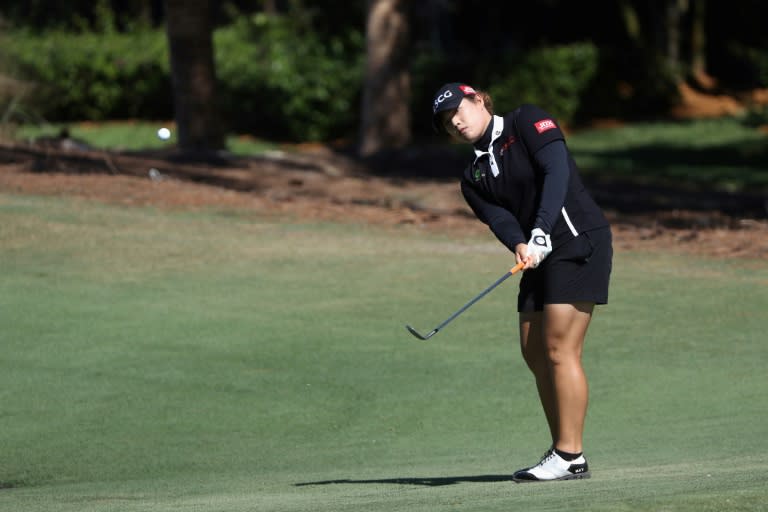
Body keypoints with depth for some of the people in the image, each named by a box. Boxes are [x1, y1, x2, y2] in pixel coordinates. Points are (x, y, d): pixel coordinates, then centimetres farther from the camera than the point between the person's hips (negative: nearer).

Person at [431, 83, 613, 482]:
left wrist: (541, 232, -26)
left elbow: (556, 171, -16)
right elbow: (498, 217, -2)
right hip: (539, 256, 8)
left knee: (559, 348, -12)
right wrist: (519, 245, -25)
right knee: (534, 353, 4)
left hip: (579, 241, -8)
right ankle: (563, 451, 11)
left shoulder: (527, 121, -2)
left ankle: (570, 456, -11)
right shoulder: (474, 177, 15)